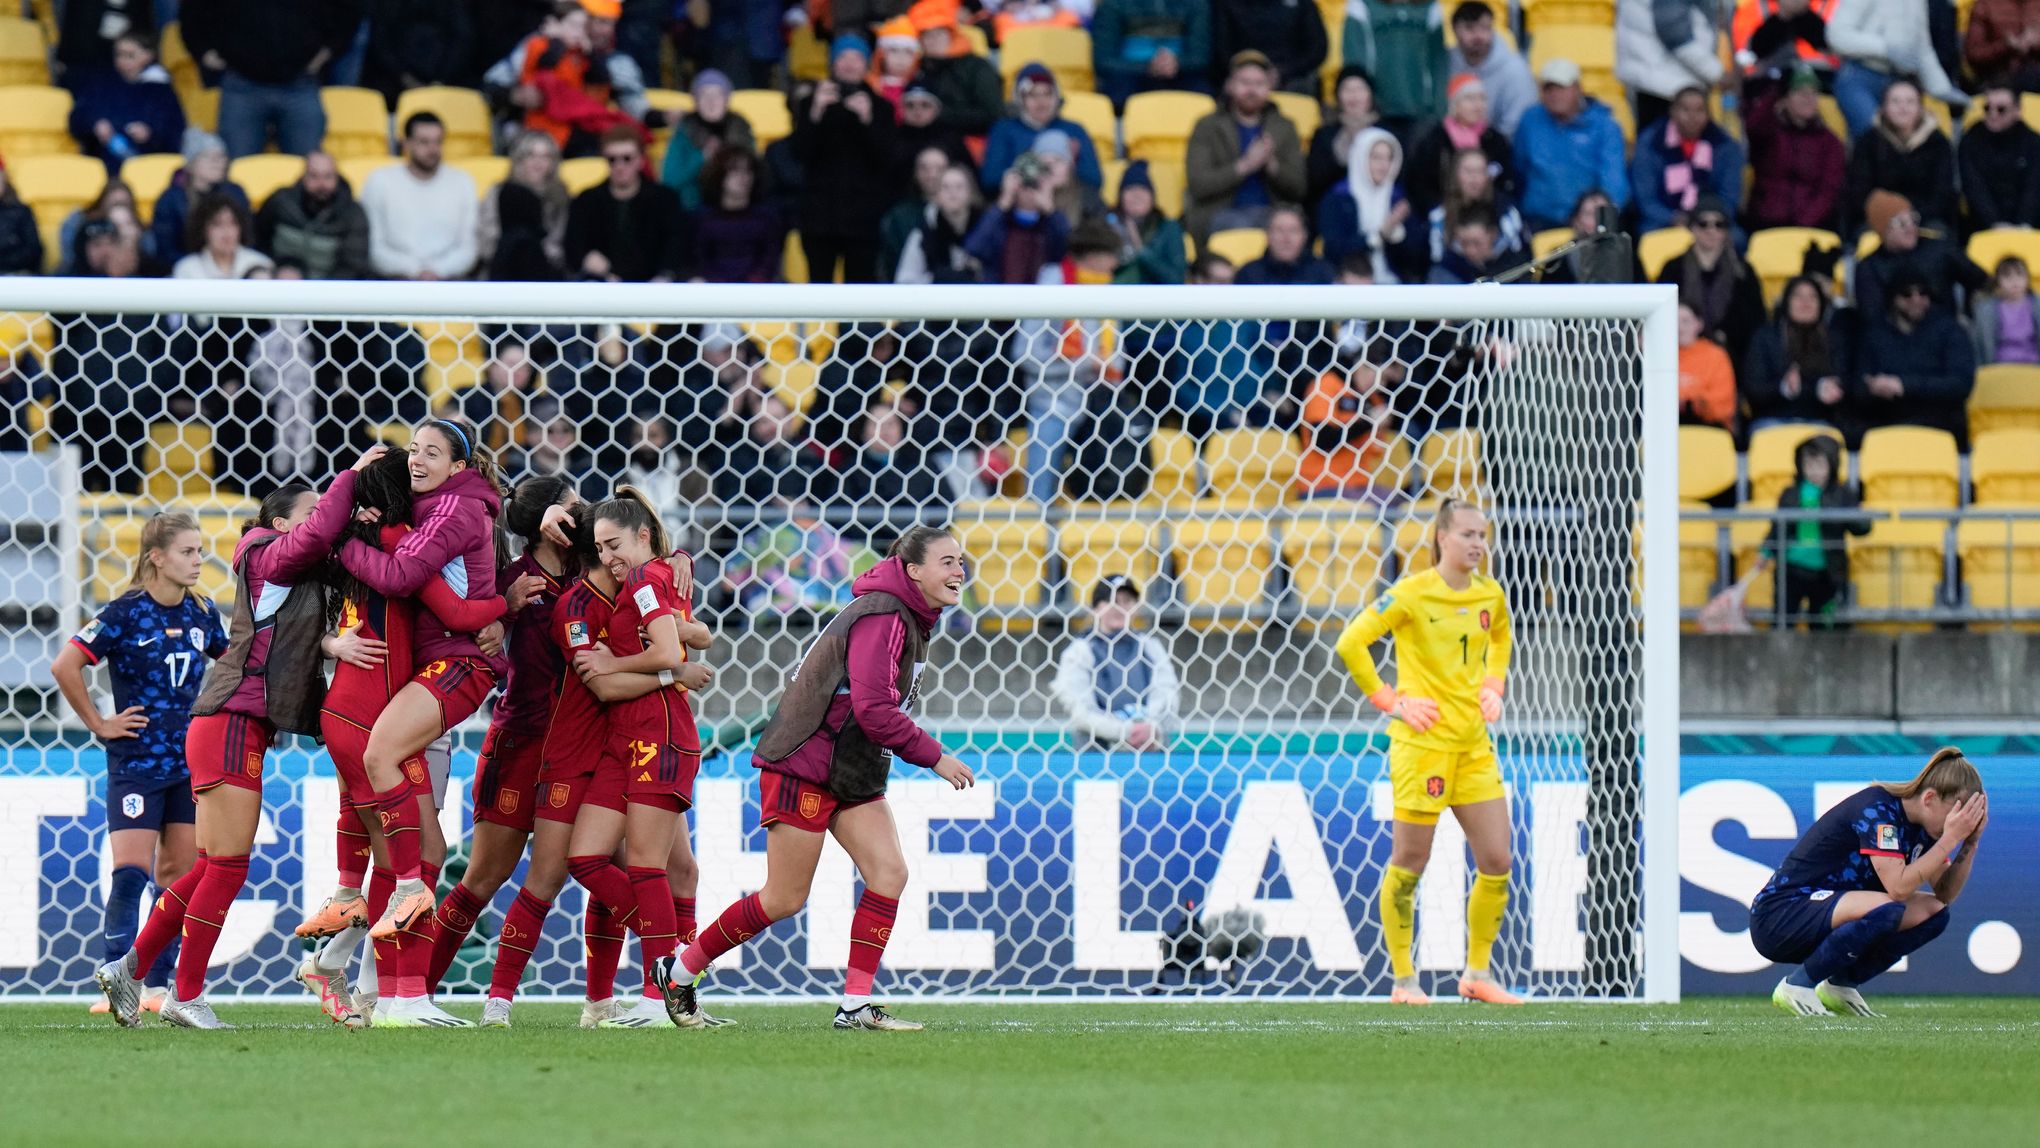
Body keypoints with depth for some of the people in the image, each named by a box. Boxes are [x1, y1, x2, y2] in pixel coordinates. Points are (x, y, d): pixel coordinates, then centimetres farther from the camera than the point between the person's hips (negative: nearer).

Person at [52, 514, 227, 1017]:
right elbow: (65, 667, -16)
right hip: (135, 762, -5)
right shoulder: (125, 613, -11)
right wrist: (98, 724, -12)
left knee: (179, 875, 5)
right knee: (131, 872, -13)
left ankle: (158, 985, 11)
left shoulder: (202, 612, 5)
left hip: (190, 762, 5)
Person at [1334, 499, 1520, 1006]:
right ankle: (1403, 979, 8)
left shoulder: (1490, 595, 8)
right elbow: (1351, 643, -11)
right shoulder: (1412, 594, -10)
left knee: (1496, 861, 1)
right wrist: (1388, 700, -11)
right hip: (1422, 738, -6)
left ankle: (1478, 974, 14)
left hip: (1474, 742, 6)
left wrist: (1492, 687, 14)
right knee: (1409, 861, -1)